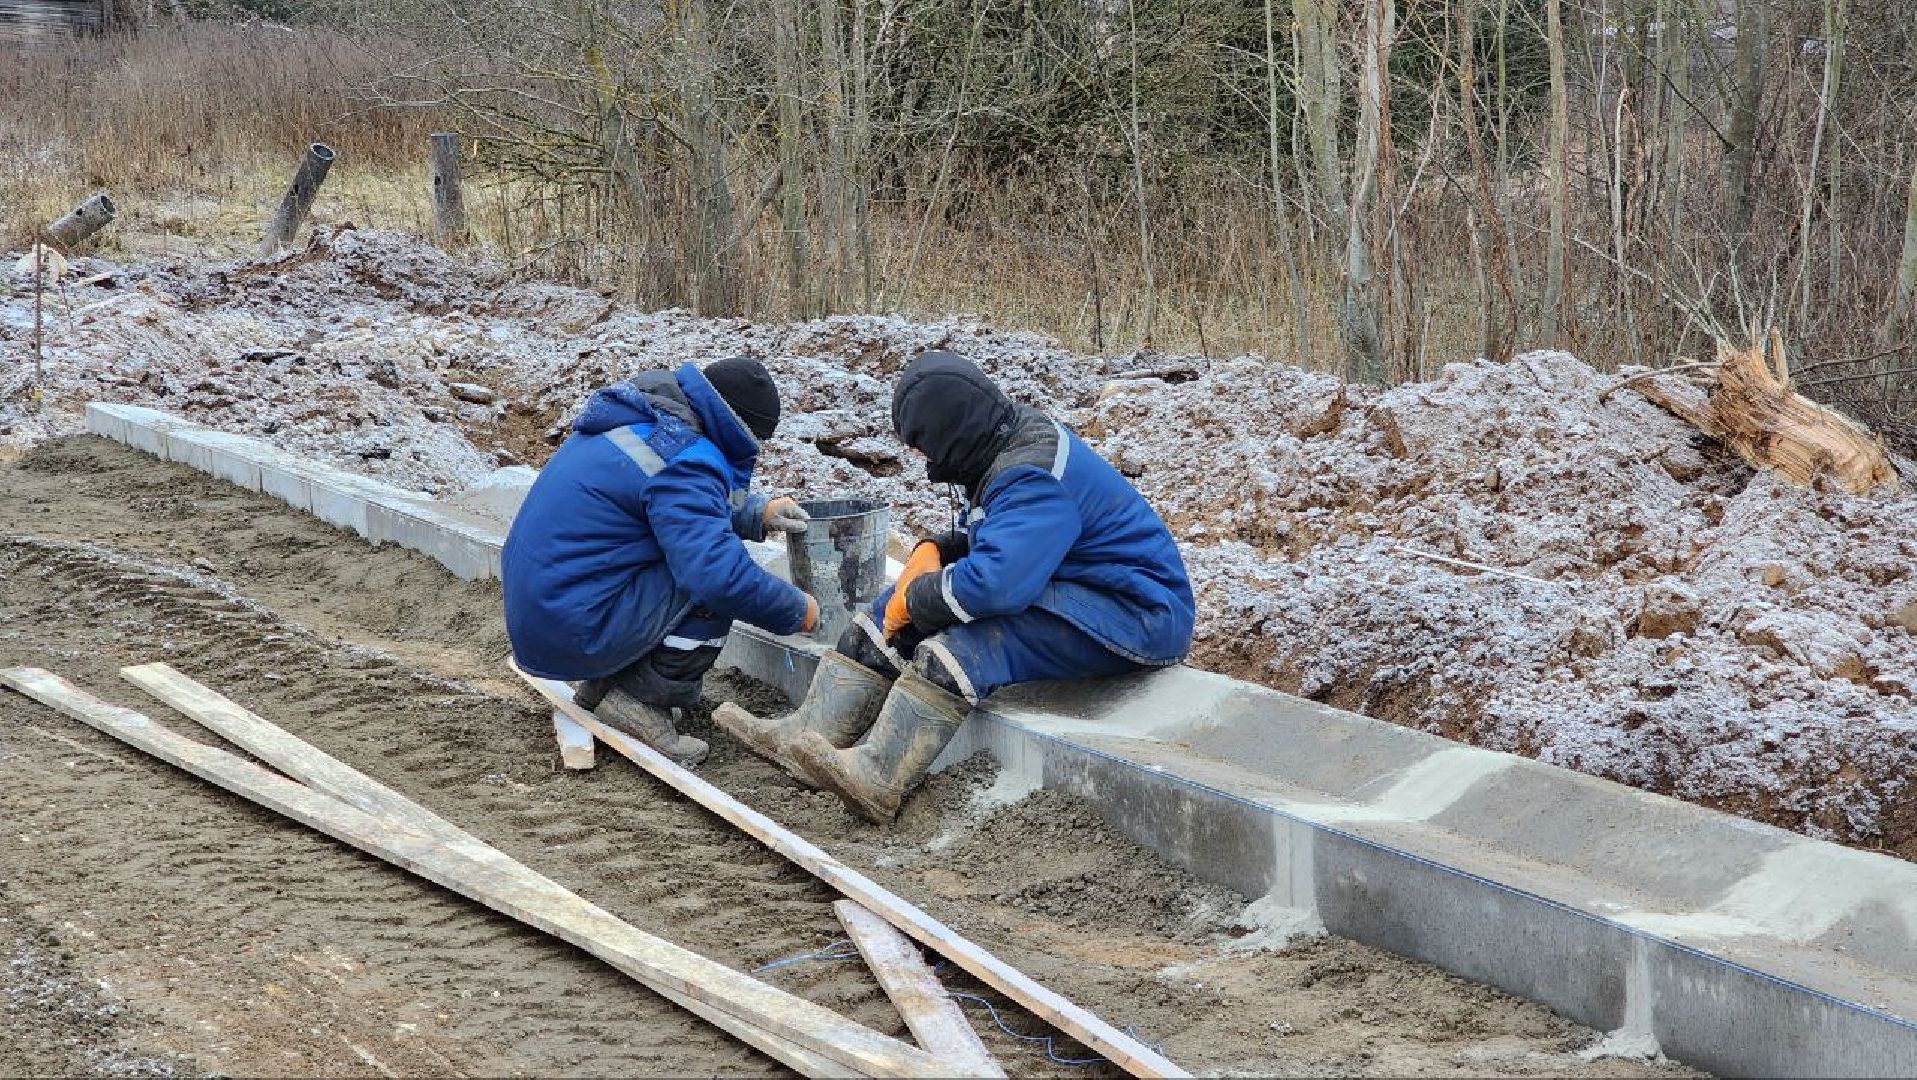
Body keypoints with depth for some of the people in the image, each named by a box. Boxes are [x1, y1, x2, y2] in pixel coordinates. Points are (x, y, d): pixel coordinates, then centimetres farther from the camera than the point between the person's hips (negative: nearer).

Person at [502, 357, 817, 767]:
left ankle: (603, 683, 13)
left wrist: (758, 514, 17)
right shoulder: (683, 459, -18)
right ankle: (642, 699, -7)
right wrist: (798, 611, -11)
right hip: (578, 634, -10)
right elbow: (719, 574, -27)